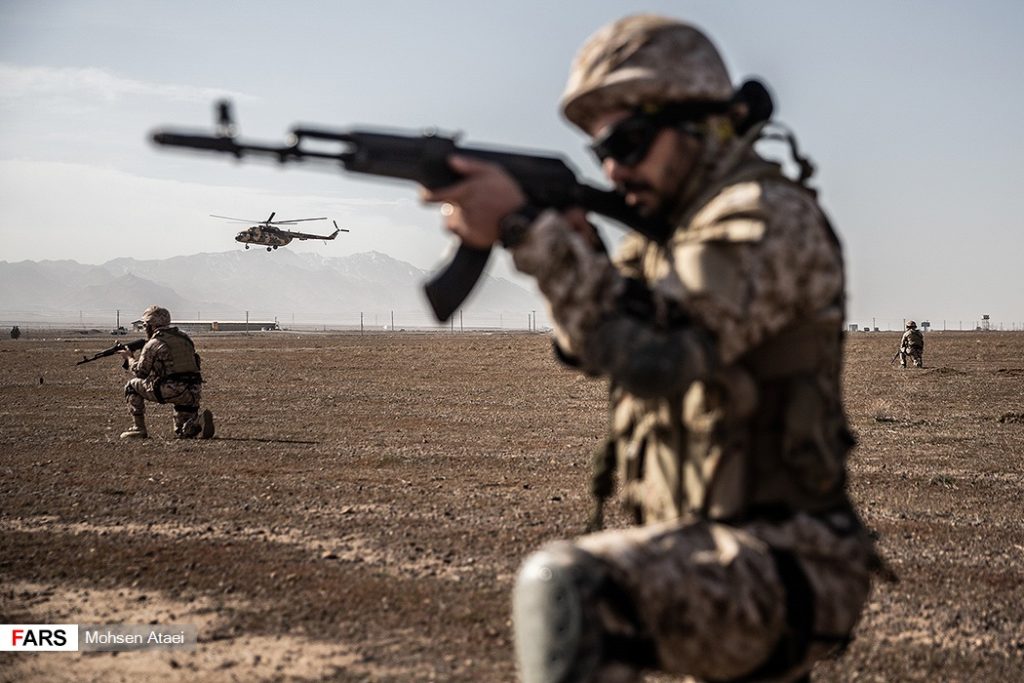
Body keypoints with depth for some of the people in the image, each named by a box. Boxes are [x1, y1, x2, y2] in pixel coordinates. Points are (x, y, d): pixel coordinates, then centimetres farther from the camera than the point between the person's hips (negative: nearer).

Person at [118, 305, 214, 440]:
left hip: (169, 391, -6)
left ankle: (139, 429, 12)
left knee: (132, 386, 16)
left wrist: (129, 358, 28)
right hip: (194, 393, 6)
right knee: (184, 433, 23)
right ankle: (198, 422, -8)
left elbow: (140, 372, 10)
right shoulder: (184, 338, 19)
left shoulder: (153, 344, 1)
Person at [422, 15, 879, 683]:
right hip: (707, 554, 10)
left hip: (786, 566, -10)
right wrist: (578, 252, -7)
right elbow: (592, 346, 13)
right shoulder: (680, 222, 13)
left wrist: (525, 228, -27)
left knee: (566, 585, -32)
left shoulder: (768, 217, -15)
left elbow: (656, 353, -29)